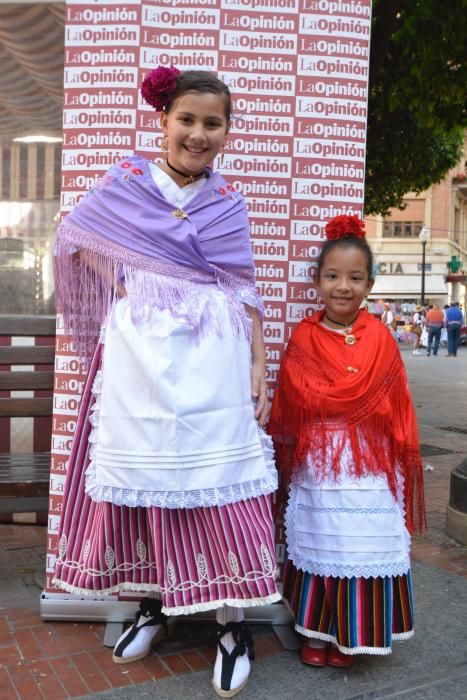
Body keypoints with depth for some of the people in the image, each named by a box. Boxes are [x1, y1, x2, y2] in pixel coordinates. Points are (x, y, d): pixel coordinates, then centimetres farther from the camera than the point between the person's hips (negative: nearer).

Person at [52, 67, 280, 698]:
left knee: (217, 474, -2)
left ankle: (234, 623, 10)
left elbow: (245, 290, 8)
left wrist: (259, 367, 2)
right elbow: (75, 239, 12)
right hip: (139, 354, 0)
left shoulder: (229, 203, 11)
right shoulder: (126, 181, 8)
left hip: (213, 359, 0)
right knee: (144, 470, 5)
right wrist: (126, 283, 2)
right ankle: (154, 604, 24)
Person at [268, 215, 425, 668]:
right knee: (316, 548, 12)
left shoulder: (380, 339, -3)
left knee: (361, 550, 8)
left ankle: (351, 638, 28)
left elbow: (395, 409, -2)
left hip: (368, 467, 0)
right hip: (314, 466, 1)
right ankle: (316, 634, 30)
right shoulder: (302, 338, -1)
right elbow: (286, 409, 3)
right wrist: (286, 454, 4)